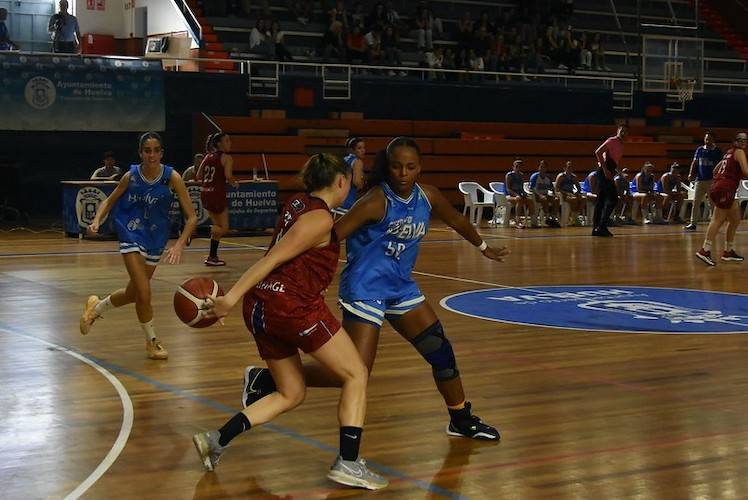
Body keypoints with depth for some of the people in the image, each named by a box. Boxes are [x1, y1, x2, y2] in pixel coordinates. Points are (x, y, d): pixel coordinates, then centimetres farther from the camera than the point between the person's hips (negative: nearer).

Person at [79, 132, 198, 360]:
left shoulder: (172, 177, -16)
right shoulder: (131, 176, -13)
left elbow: (192, 217, -16)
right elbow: (110, 200, 5)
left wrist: (179, 244, -29)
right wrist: (97, 220, -13)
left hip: (156, 239, 2)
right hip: (132, 236, -2)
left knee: (133, 293, 16)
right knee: (143, 293, -13)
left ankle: (96, 307, 45)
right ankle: (152, 341, 11)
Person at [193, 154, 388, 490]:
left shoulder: (297, 203, 14)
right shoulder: (320, 219, -11)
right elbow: (272, 259, -17)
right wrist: (232, 297, -18)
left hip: (261, 308, 9)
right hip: (294, 307, -9)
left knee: (291, 394, 20)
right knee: (356, 374, 5)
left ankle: (216, 440, 11)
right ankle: (348, 463, -1)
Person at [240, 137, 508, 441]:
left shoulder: (428, 197, 0)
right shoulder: (376, 201, -21)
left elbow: (457, 221, 21)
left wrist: (484, 248, 36)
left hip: (401, 288, 7)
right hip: (365, 290, -7)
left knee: (441, 351, 10)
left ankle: (461, 420, 32)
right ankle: (265, 379, -4)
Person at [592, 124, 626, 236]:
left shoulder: (621, 145, 20)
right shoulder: (612, 141, -6)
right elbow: (598, 152, -17)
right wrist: (605, 169, -20)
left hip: (608, 173, 9)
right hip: (604, 172, -9)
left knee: (600, 201, 9)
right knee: (613, 199, -12)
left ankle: (596, 228, 11)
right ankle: (602, 226, -14)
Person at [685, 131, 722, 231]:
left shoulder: (717, 151, -2)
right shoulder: (700, 149, 7)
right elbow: (694, 162, 9)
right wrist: (691, 173, -3)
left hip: (712, 180, -3)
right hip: (699, 180, 3)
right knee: (696, 202, 2)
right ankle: (693, 223, 6)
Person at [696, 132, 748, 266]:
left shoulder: (730, 152, 21)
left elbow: (716, 170, 27)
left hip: (717, 186, 10)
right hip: (725, 189, -10)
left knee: (735, 220, 15)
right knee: (718, 220, -13)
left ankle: (728, 251, 18)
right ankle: (705, 250, -20)